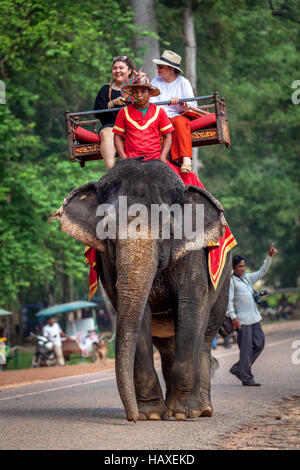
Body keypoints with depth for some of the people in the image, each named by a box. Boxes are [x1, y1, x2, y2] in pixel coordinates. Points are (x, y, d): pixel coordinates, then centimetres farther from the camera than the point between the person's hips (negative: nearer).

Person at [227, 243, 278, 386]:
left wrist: (269, 256, 11)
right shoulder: (231, 281, -5)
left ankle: (238, 368, 16)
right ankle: (246, 378, -1)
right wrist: (233, 317, -17)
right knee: (246, 348, -6)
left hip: (254, 317, 8)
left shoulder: (248, 278, 17)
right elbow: (229, 300, -10)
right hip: (242, 320, -8)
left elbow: (262, 272, 21)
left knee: (259, 343, 6)